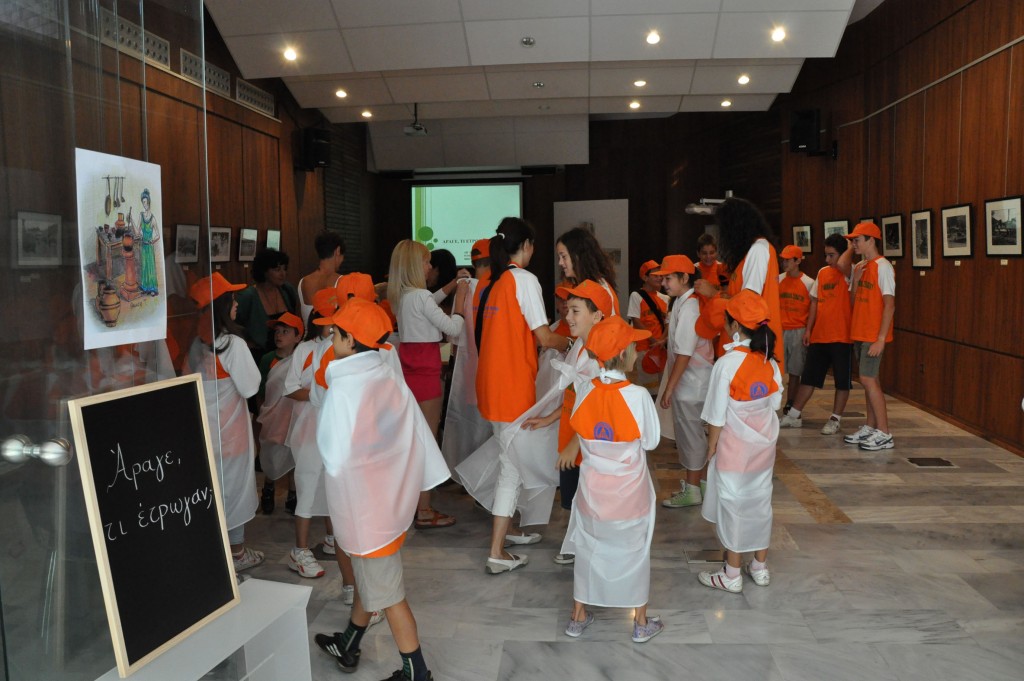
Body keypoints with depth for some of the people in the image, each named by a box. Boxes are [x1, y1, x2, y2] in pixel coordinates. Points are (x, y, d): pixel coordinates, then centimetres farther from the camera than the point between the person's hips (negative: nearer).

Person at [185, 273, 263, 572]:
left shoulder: (198, 342, 0)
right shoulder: (233, 344, -21)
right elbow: (250, 387, -16)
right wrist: (250, 369, -3)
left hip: (204, 427, 6)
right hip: (229, 430, -6)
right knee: (235, 486, 8)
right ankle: (237, 553, 22)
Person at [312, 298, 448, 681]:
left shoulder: (344, 389, -23)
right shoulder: (389, 378, -3)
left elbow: (335, 457, -21)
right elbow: (418, 432, 0)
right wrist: (422, 478, 8)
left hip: (363, 503, -7)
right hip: (390, 494, 8)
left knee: (386, 592, 6)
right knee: (368, 575, 24)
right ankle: (348, 646, 44)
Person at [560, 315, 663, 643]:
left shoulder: (585, 391, -12)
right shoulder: (638, 395, -21)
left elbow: (580, 434, 0)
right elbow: (650, 441, -10)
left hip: (593, 489, 3)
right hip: (630, 491, -2)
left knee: (588, 548, 18)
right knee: (635, 551, 16)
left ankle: (578, 617, 31)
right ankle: (641, 622, 29)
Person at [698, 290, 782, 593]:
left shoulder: (727, 363, -21)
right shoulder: (770, 360, -3)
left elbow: (717, 416, -16)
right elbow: (775, 402, 6)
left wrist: (711, 448, -5)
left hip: (734, 446, -6)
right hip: (764, 443, 6)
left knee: (732, 505, 6)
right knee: (761, 501, 17)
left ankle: (731, 575, 16)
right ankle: (760, 567, 30)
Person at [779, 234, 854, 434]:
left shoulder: (848, 273, -8)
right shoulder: (822, 272, 11)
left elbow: (842, 264, -33)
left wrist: (851, 247, -13)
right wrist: (808, 329, 11)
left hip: (841, 337, -6)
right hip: (818, 336, 7)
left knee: (842, 380, 4)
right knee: (808, 377, 13)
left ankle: (835, 419, 16)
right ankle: (794, 415, 21)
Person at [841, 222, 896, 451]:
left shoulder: (882, 267, -12)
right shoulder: (859, 267, 12)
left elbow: (889, 305, -16)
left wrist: (881, 338, -20)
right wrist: (856, 279, -3)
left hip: (874, 335, -8)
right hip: (859, 333, 8)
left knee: (868, 379, -10)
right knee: (869, 380, 12)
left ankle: (884, 434, -4)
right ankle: (870, 428, 20)